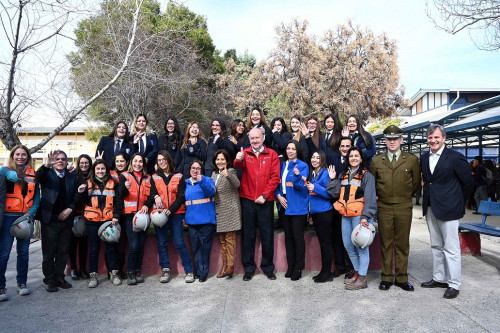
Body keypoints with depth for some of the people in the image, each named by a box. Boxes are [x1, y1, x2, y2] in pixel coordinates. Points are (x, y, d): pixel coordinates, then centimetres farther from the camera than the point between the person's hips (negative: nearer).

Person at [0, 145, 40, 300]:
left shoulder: (33, 174, 10)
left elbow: (37, 197, 8)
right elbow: (12, 176, -24)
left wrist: (30, 213, -8)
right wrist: (19, 176, -47)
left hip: (25, 217, 3)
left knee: (23, 252, 9)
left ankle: (22, 283, 20)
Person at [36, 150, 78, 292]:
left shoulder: (72, 177, 13)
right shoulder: (47, 174, 4)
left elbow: (76, 197, 12)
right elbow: (38, 176, -21)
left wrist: (70, 209, -5)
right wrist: (47, 165, -40)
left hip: (66, 219, 3)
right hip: (49, 220, -3)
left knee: (63, 252, 9)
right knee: (49, 252, 3)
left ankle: (59, 278, 21)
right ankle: (49, 281, 13)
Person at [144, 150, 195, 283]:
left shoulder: (179, 177, 6)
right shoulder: (154, 178, 13)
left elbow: (181, 196, -1)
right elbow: (152, 194, 3)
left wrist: (170, 210, -14)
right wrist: (156, 197, -22)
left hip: (175, 213, -2)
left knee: (179, 243, -6)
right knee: (162, 243, 5)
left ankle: (189, 271, 1)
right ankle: (165, 270, 15)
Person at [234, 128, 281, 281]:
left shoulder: (272, 154, 4)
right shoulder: (245, 153, 5)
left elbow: (275, 177, -2)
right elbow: (239, 165, -17)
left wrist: (265, 195, -10)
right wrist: (238, 160, -40)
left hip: (265, 200, 0)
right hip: (248, 200, 1)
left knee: (267, 234, 6)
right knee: (248, 235, 7)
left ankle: (268, 267, 21)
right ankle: (248, 268, 18)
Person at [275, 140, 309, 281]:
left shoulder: (303, 166, -4)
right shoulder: (282, 165, 11)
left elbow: (301, 186, -13)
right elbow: (277, 182, 13)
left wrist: (297, 175, -32)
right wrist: (278, 196, -4)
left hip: (297, 206, -5)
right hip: (284, 205, 5)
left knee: (298, 236, -3)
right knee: (288, 235, 11)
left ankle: (298, 268, 9)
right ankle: (290, 266, 22)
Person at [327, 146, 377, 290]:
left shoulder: (366, 175, -2)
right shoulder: (343, 175, 17)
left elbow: (369, 198, -9)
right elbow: (336, 193, 12)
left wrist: (365, 216, -16)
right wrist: (332, 179, 3)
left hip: (360, 215, -7)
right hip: (346, 215, 7)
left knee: (361, 246, -4)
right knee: (348, 246, 12)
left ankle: (362, 278, 5)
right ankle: (357, 272, 27)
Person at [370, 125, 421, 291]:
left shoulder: (412, 159, 4)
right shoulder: (377, 160, 6)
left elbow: (416, 182, 11)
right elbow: (371, 183, 15)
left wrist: (405, 196, 11)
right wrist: (377, 197, 9)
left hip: (404, 208, 0)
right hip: (384, 208, 1)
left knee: (402, 244, 6)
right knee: (385, 244, 5)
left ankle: (402, 278, 18)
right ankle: (387, 277, 16)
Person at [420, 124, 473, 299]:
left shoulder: (456, 158, -11)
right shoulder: (424, 158, 8)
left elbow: (468, 182, -3)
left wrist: (458, 202, 5)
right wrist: (429, 198, 13)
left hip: (448, 209, -6)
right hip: (430, 208, 7)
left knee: (451, 248, -1)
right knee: (436, 246, 16)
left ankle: (454, 284, 10)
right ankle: (439, 278, 28)